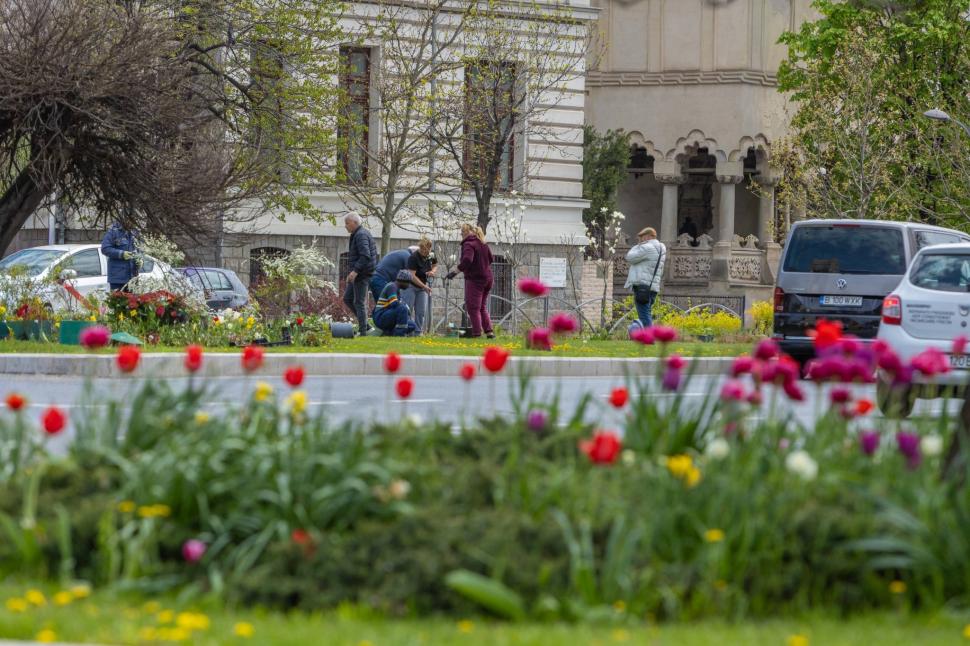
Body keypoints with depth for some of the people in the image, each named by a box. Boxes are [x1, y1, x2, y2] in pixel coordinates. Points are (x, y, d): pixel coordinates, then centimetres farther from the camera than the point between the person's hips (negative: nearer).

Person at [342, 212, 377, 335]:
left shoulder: (361, 235, -16)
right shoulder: (360, 234, 16)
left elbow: (365, 255, -26)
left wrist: (355, 271, -30)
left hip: (362, 274, -11)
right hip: (358, 274, 11)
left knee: (359, 302, -7)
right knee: (347, 299, 14)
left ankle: (363, 331, -4)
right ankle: (365, 325, 14)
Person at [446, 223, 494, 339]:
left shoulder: (468, 245, -14)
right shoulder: (483, 244, 13)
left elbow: (467, 260, -29)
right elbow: (490, 259, 23)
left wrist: (457, 271, -23)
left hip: (474, 279, -8)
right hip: (487, 279, 8)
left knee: (473, 308, -2)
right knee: (482, 307, 17)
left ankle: (476, 332, -5)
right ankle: (489, 330, 9)